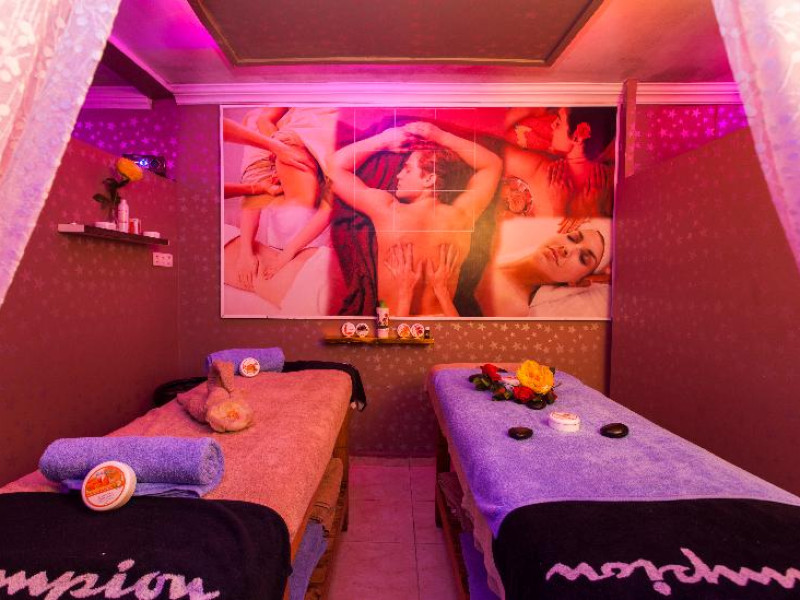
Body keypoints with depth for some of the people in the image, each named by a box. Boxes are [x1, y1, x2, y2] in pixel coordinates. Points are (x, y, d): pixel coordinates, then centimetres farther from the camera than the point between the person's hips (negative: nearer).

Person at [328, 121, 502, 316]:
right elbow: (493, 164, 4)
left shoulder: (388, 212, -20)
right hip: (440, 314, 3)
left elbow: (337, 165, -7)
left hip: (393, 315, -2)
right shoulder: (460, 217, -13)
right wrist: (441, 136, -2)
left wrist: (386, 138, -4)